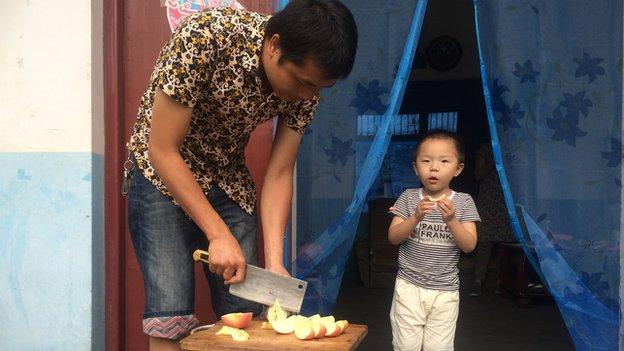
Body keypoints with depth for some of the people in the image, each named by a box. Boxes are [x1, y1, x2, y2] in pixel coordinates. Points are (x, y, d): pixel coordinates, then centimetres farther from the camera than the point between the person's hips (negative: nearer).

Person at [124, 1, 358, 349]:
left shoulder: (306, 81, -14)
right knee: (171, 318, -10)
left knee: (244, 311, 4)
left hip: (230, 182, 4)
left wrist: (274, 262, -17)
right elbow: (163, 150, -24)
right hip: (163, 176, -4)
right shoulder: (203, 37, -29)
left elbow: (279, 174, -8)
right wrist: (219, 235, -25)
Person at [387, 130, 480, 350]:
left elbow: (469, 245, -7)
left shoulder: (463, 202, -2)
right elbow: (393, 237, -8)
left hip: (445, 291, 0)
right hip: (409, 286, 0)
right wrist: (415, 218, -24)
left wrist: (451, 220, -23)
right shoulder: (409, 198, -2)